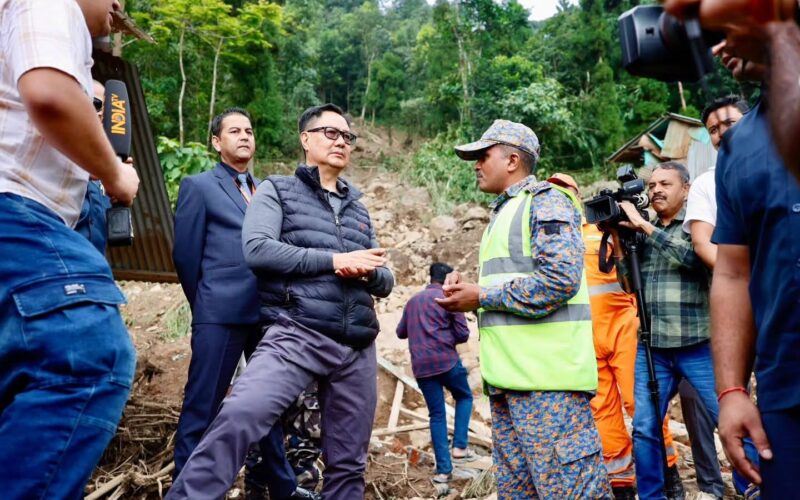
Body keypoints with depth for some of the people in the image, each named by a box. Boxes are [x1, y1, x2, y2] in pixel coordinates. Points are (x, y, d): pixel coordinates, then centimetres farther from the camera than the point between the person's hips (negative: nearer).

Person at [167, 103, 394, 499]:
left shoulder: (358, 209, 21)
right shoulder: (277, 190, 7)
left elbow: (385, 282, 21)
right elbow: (257, 249, -11)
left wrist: (367, 271, -3)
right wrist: (335, 260, -12)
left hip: (357, 349, 5)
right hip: (296, 336, -5)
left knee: (348, 464, 11)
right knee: (239, 416, -30)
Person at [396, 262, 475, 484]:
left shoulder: (413, 301, 13)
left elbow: (401, 332, 21)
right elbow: (463, 334, -5)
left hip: (421, 367, 4)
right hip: (447, 360, -4)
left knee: (436, 415, 9)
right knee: (464, 397, 20)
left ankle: (443, 469, 5)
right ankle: (459, 447, 7)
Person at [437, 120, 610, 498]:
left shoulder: (546, 201, -4)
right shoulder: (502, 214, 23)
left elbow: (560, 279, -18)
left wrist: (482, 296, -12)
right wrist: (466, 292, 6)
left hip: (548, 376, -9)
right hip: (507, 378, 9)